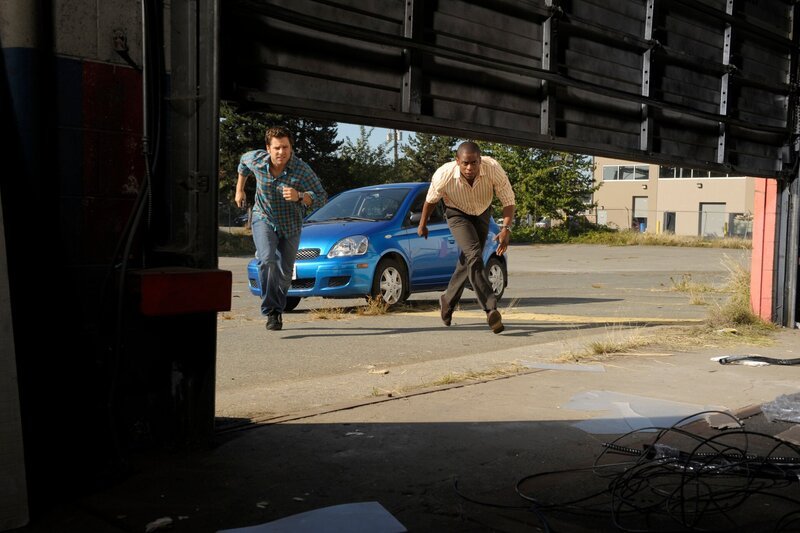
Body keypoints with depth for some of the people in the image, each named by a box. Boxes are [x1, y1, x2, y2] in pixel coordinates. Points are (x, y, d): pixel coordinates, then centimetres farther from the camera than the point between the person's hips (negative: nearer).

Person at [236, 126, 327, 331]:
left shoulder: (302, 170, -23)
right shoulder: (256, 160, -15)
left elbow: (321, 197, -22)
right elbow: (243, 162, 10)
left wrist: (299, 197, -40)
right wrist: (239, 190, 16)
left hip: (290, 225, 0)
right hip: (264, 219, 0)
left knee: (285, 273, 8)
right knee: (267, 260, -26)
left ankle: (277, 310, 32)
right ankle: (270, 311, -18)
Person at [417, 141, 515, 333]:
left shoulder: (493, 169, -32)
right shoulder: (444, 175, -32)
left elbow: (508, 200, -24)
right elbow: (431, 199, -11)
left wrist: (506, 228, -38)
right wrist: (422, 224, 3)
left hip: (481, 214, 3)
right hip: (457, 214, -3)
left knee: (468, 260, 11)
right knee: (473, 255, -24)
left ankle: (448, 300, 35)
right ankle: (491, 309, -29)